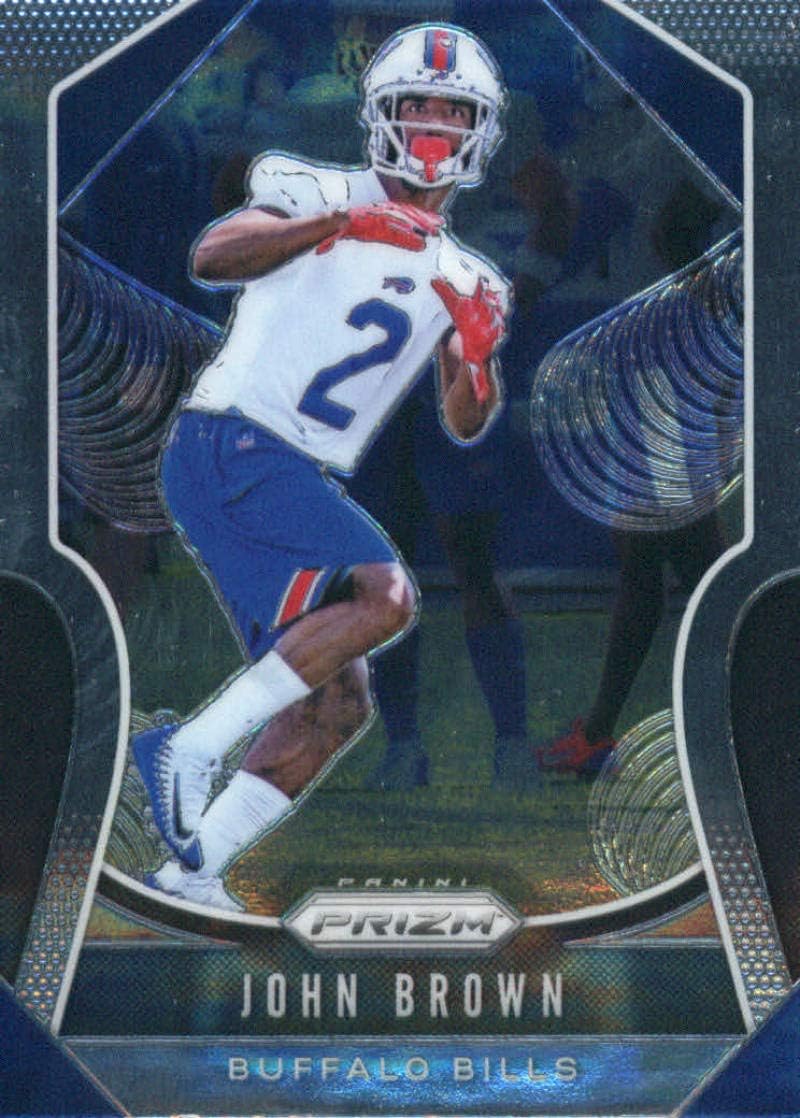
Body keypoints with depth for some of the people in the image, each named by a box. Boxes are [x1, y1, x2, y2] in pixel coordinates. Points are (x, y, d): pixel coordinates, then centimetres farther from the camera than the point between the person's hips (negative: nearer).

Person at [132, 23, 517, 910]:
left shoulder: (463, 279, 20)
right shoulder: (323, 193, 0)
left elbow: (464, 424, 14)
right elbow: (212, 257, -17)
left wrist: (480, 356, -8)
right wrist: (336, 224, -30)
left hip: (296, 482, 8)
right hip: (229, 445, -8)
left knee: (335, 707, 3)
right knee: (385, 597, -25)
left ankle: (190, 869, 5)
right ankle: (193, 745, -23)